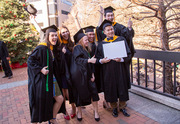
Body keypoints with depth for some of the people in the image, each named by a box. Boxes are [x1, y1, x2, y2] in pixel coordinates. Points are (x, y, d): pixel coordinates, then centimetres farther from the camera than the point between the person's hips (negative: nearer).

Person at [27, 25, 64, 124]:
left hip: (51, 78, 8)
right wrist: (40, 69, -23)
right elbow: (30, 60, -15)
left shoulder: (52, 48, 8)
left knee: (59, 99, 9)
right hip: (41, 79, -8)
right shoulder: (42, 48, -17)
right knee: (40, 103, 4)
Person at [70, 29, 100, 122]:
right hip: (78, 74, -6)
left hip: (87, 74, 6)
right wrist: (89, 60, -26)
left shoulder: (86, 49, 19)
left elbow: (90, 63, 17)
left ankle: (96, 111, 12)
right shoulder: (77, 47, -3)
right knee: (79, 93, 4)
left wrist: (92, 74, 7)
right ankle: (79, 111, 23)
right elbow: (77, 59, -17)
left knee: (93, 91, -1)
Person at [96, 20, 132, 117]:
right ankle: (114, 108, 27)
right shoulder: (101, 44, 5)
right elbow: (98, 57, 7)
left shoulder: (121, 39, 3)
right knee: (111, 89, 7)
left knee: (122, 87, 7)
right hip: (108, 71, 1)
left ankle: (122, 107, 27)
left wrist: (121, 59, -18)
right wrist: (102, 60, -15)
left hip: (120, 69, 0)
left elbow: (128, 54, 0)